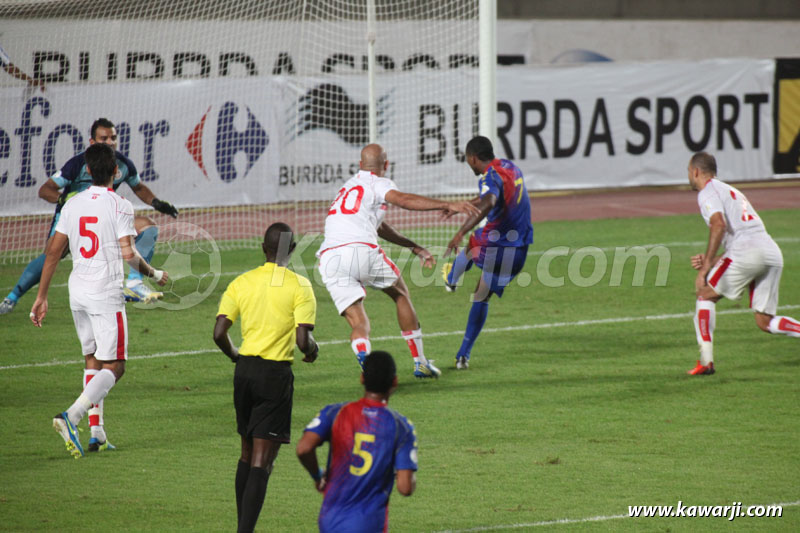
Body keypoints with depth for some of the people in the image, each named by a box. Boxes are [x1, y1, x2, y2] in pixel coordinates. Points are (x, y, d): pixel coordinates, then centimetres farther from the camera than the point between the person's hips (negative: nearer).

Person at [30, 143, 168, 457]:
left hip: (78, 291, 6)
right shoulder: (119, 206, -9)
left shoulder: (72, 204, 6)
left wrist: (41, 297, 11)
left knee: (92, 361, 16)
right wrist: (155, 275, 3)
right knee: (114, 367, -2)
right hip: (106, 293, -6)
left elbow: (53, 251, 6)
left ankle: (96, 434, 13)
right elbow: (128, 254, -15)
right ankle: (71, 417, -23)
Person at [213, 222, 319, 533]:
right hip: (276, 373, -4)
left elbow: (219, 333, -2)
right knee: (262, 460, -4)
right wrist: (313, 350, 9)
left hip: (245, 369, 4)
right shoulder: (299, 286, -7)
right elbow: (303, 340, -15)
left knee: (247, 452, 20)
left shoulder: (241, 283, 3)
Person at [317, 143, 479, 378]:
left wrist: (414, 247, 43)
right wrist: (446, 205, -18)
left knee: (357, 321, 1)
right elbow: (403, 200, -14)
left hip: (329, 258, 5)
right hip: (361, 249, -5)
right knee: (401, 295, 20)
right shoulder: (378, 183, 9)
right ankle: (420, 362, 23)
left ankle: (365, 362, -29)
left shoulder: (349, 185, 33)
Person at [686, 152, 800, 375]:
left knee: (705, 295, 7)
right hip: (773, 254, 8)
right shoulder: (731, 191, 32)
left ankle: (706, 361, -2)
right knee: (765, 321, 10)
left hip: (747, 251, -8)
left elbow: (719, 225, -14)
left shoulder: (708, 191, 5)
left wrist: (705, 268, -13)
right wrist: (711, 261, 27)